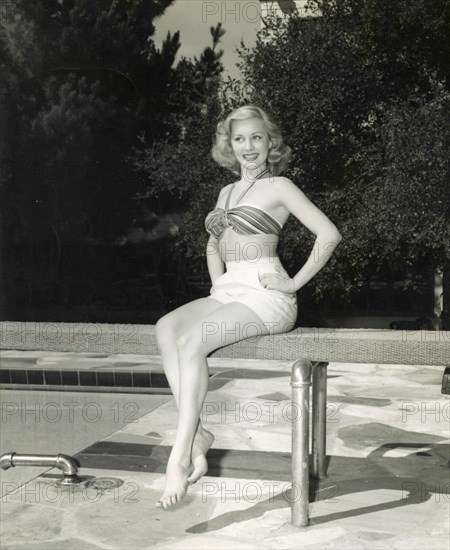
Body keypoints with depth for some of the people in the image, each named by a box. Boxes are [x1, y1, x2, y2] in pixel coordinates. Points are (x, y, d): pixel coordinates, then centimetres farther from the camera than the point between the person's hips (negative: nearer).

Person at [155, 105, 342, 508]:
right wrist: (217, 280, 16)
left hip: (265, 297, -7)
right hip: (227, 293, 7)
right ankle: (196, 434, -27)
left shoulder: (278, 187, -1)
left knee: (192, 340, -29)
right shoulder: (228, 192, 21)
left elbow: (329, 234, -11)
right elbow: (213, 244, 34)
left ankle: (181, 453, -26)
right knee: (167, 328, -21)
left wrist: (294, 282, -10)